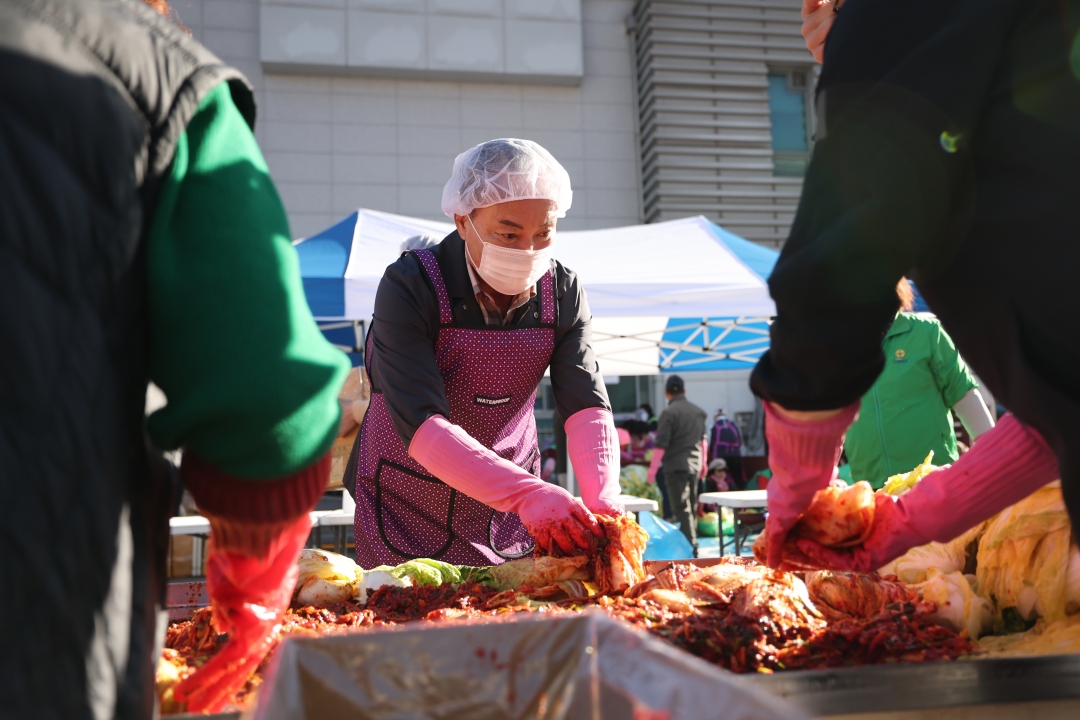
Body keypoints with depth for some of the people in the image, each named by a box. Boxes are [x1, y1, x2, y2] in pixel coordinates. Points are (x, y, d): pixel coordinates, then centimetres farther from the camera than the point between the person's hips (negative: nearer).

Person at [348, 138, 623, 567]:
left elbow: (588, 407, -17)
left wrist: (604, 502, -37)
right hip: (409, 515, -3)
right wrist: (528, 492, -47)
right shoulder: (409, 286, -24)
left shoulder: (563, 292, -10)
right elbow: (421, 425, -34)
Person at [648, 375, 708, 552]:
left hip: (676, 465, -7)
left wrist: (653, 468, -10)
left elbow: (661, 444, -15)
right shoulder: (698, 412, 10)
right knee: (692, 506, 17)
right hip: (694, 464, 7)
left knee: (681, 508, -5)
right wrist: (703, 463, 30)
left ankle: (689, 546, -9)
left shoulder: (669, 413, -12)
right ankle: (692, 542, 26)